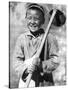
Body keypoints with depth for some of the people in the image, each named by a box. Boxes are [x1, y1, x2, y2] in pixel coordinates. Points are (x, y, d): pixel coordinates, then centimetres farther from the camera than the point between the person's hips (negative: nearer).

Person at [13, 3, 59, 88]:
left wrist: (40, 65, -21)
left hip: (45, 82, -1)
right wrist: (25, 69, -19)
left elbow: (55, 61, -6)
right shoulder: (21, 38, 2)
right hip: (25, 82, 1)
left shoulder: (49, 38, -4)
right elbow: (16, 60, -1)